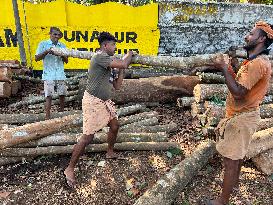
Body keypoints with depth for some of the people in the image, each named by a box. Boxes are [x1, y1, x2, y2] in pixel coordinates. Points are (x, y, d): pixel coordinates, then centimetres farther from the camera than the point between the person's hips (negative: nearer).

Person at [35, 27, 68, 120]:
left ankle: (62, 112, 21)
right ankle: (47, 117, -1)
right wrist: (46, 52, -15)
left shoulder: (62, 46, 11)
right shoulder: (43, 44, 3)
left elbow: (66, 61, 9)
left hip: (60, 74, 3)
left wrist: (61, 55, -11)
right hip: (48, 75, -3)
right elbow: (36, 58, -1)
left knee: (62, 94, 5)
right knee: (49, 96, -6)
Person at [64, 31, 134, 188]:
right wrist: (129, 55, -1)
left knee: (115, 125, 19)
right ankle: (70, 169, 10)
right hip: (93, 101, -10)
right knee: (88, 137, -7)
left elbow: (117, 86, 13)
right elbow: (123, 64, -22)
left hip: (105, 101, 10)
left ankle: (110, 152, 44)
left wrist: (122, 69, 10)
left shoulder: (111, 66, 13)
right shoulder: (99, 57, -16)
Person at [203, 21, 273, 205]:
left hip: (241, 117, -11)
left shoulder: (257, 63, -23)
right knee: (238, 153, 27)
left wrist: (224, 68, -24)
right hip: (245, 114, 11)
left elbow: (238, 93, -29)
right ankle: (234, 180, 49)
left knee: (230, 160, -1)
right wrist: (229, 68, 3)